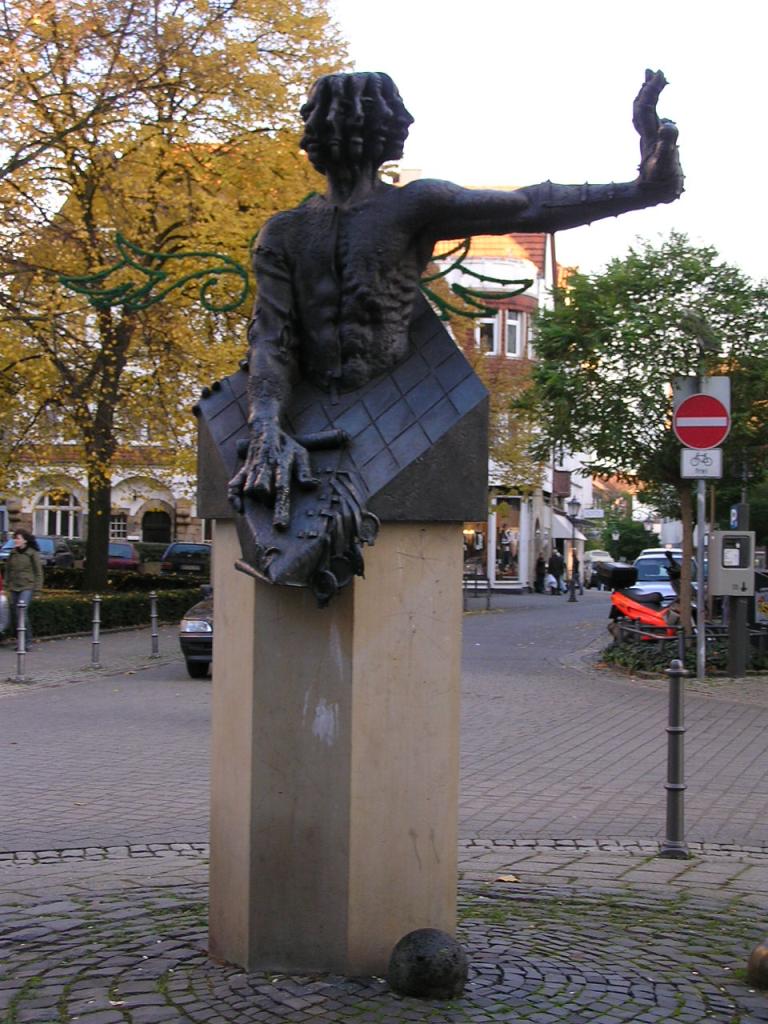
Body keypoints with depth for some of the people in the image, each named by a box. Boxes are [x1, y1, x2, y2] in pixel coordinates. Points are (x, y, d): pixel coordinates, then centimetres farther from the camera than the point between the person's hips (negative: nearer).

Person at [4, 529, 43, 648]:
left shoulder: (33, 553, -3)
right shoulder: (12, 554, 11)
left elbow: (38, 573, -1)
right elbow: (8, 572, 18)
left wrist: (37, 590, -5)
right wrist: (7, 587, 12)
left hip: (27, 587, -6)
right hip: (14, 588, 6)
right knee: (14, 615, 4)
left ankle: (27, 641, -15)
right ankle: (19, 640, 15)